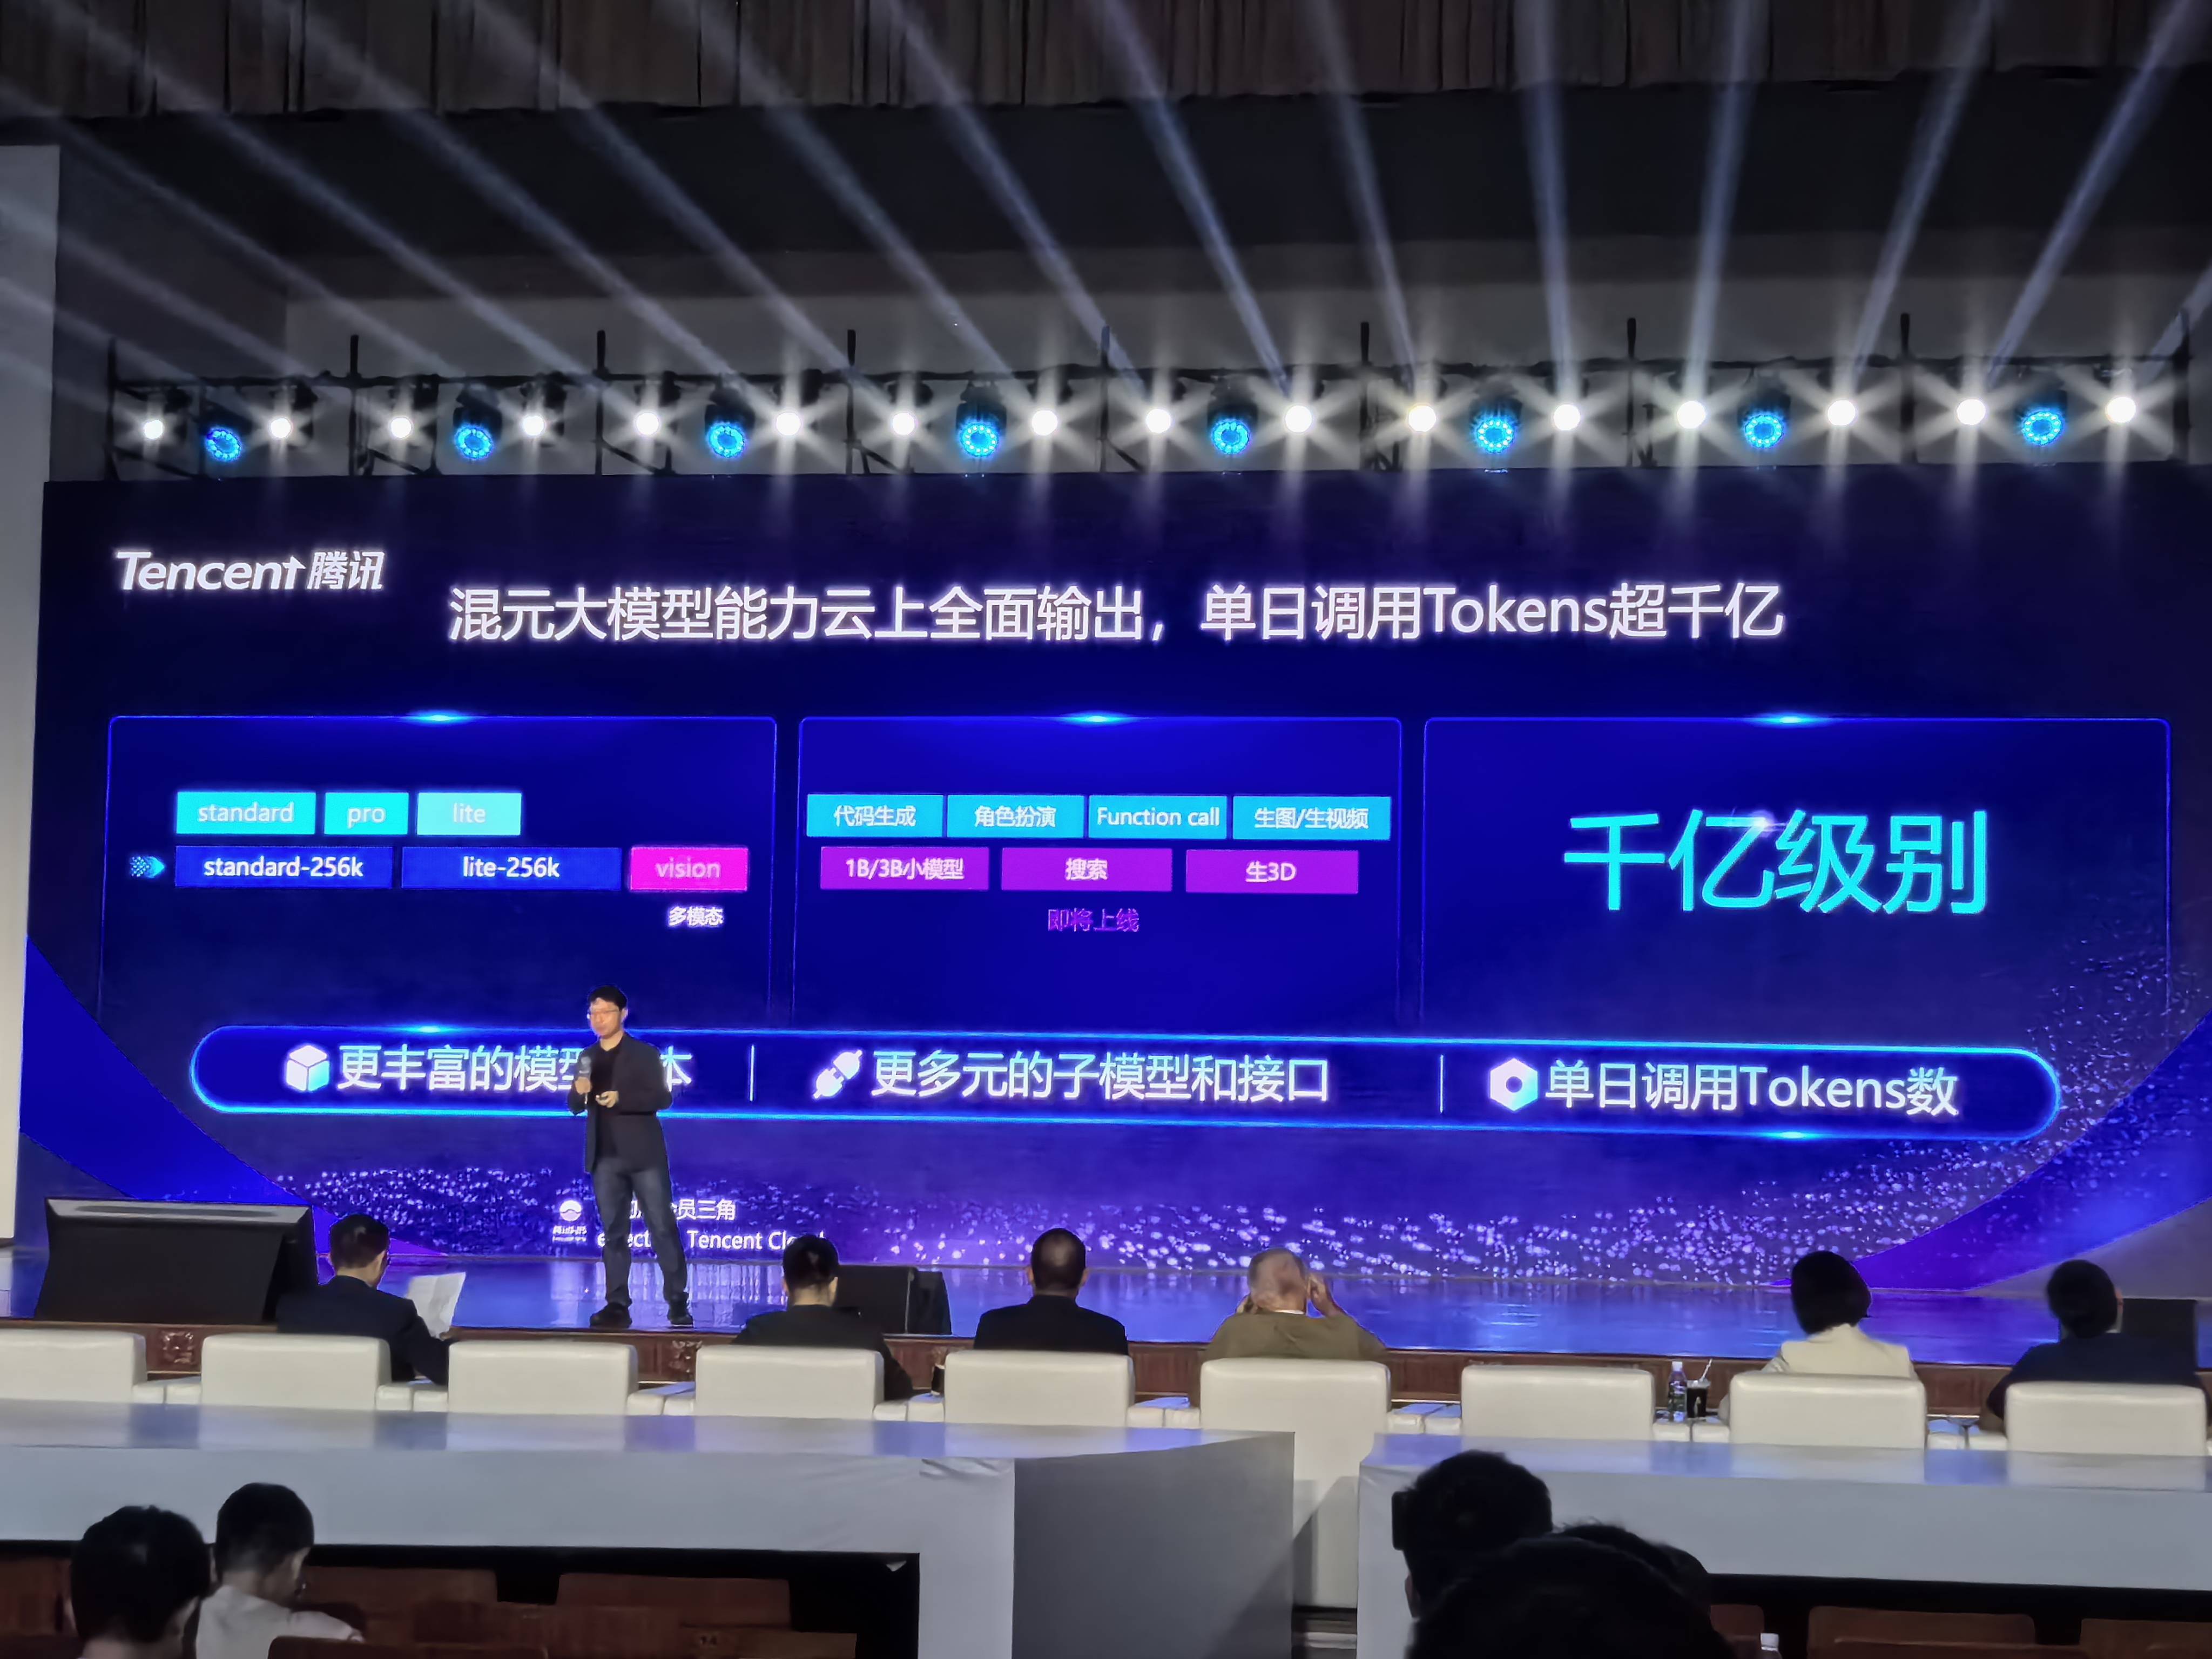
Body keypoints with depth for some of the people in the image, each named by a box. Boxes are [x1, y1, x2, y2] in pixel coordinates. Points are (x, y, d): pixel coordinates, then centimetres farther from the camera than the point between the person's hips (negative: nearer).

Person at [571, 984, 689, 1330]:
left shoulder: (645, 1054, -2)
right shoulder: (587, 1058, 12)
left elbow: (662, 1097, -10)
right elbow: (575, 1107, 12)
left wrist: (622, 1098, -23)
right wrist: (580, 1092, -11)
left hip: (644, 1153, -4)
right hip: (605, 1157, 4)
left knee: (663, 1227, -2)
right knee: (613, 1233, 4)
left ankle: (678, 1302, 2)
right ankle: (617, 1305, 6)